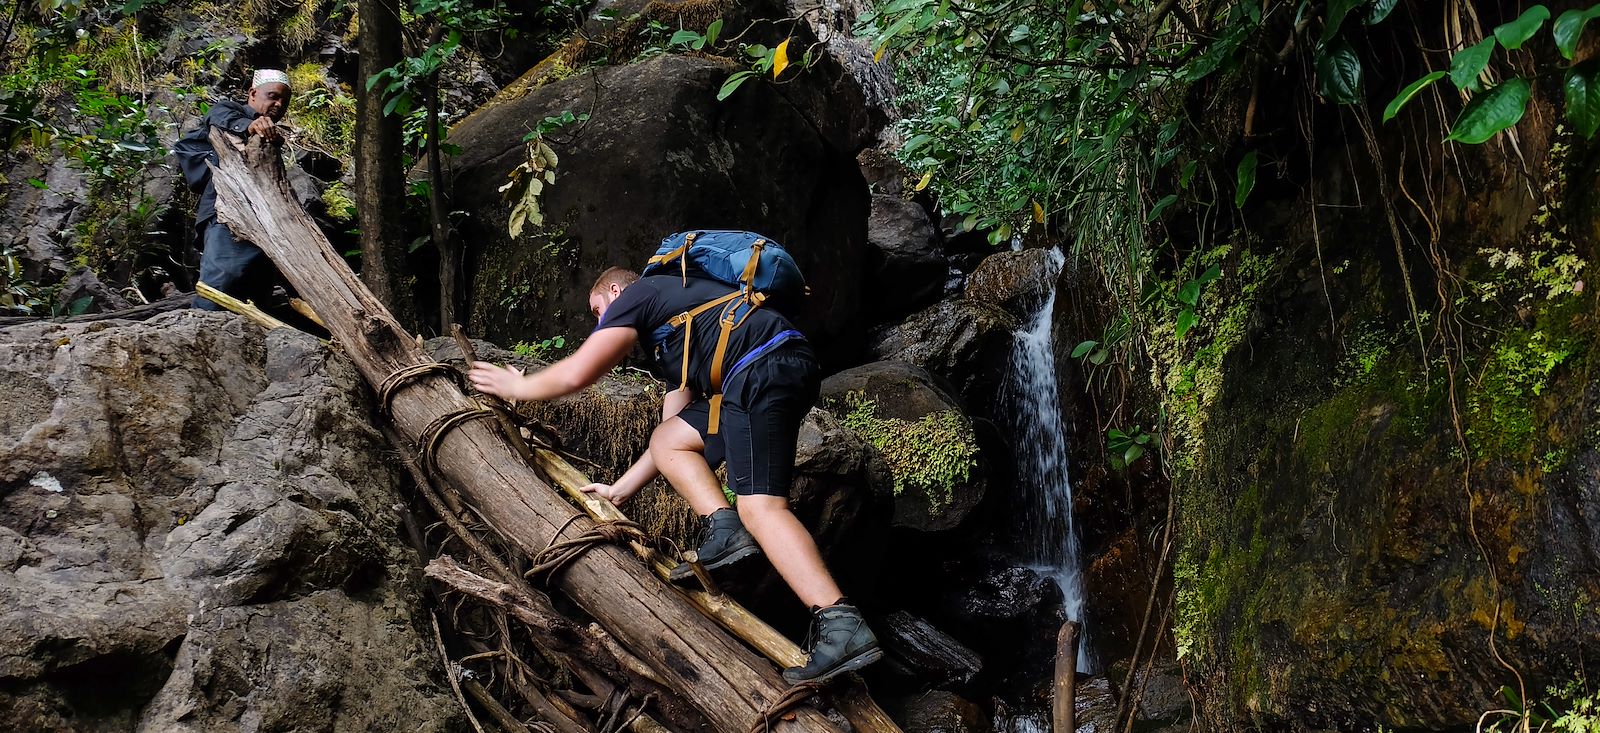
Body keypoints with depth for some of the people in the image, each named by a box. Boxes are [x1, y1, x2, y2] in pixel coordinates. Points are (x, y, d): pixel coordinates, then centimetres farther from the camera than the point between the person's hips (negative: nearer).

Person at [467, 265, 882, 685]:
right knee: (668, 440, 19)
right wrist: (620, 490, 41)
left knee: (760, 505, -18)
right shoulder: (671, 337, 38)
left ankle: (841, 627, -31)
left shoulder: (638, 294, 12)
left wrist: (515, 387, 23)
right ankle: (724, 532, -3)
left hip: (762, 369, -9)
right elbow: (673, 428, 38)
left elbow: (576, 375, 4)